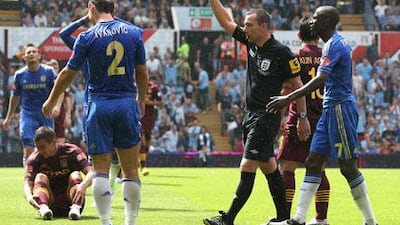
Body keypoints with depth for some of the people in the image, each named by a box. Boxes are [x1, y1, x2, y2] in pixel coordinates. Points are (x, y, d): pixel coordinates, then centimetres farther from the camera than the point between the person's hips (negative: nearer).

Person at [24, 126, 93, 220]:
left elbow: (91, 173, -19)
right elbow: (28, 183, -14)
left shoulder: (72, 151, -8)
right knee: (40, 176, -20)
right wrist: (29, 196, -38)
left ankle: (75, 208, -46)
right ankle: (43, 208, -48)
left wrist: (83, 186, -42)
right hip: (50, 204, 1)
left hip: (69, 202, -1)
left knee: (75, 175, -21)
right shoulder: (34, 159, -3)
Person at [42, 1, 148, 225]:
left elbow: (68, 74, 2)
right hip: (127, 103, 1)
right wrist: (142, 102, 24)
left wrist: (51, 101, 16)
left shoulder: (87, 37, -4)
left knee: (101, 169, 1)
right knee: (131, 170, 6)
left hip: (99, 104, -1)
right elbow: (142, 73, 9)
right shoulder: (134, 33, 3)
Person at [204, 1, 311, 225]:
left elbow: (297, 85, -9)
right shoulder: (251, 43, 7)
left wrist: (303, 118, -9)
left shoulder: (281, 53, -14)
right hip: (250, 114, 8)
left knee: (247, 168, -10)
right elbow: (226, 22, 14)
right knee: (269, 167, 13)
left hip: (267, 117, -8)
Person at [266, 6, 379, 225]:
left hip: (340, 108, -10)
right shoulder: (337, 43, 17)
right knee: (313, 163, 6)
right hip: (331, 109, 10)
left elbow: (320, 79, -27)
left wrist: (289, 98, -32)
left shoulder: (333, 45, -15)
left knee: (348, 167, -6)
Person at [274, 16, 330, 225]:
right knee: (318, 169, 12)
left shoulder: (294, 57, -4)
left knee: (286, 167, -2)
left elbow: (287, 90, -9)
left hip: (299, 119, -4)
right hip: (324, 119, 4)